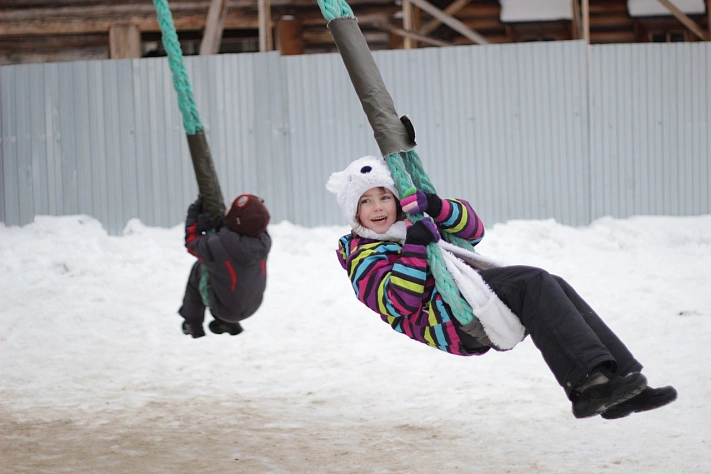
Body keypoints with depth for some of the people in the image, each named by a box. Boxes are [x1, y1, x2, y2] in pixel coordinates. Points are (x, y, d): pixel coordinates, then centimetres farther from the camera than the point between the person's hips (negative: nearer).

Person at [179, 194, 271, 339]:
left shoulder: (215, 246, -36)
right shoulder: (264, 241, -25)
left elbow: (192, 242, -12)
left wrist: (193, 215, 2)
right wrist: (221, 226, -14)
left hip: (224, 309, -4)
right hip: (252, 306, 4)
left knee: (199, 269, 17)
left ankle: (192, 323, 34)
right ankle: (229, 324, 35)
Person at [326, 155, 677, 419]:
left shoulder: (419, 224, 31)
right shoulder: (363, 260, 9)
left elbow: (473, 230, 18)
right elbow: (401, 303, -9)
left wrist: (437, 207, 0)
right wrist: (414, 248, -19)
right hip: (446, 318, -8)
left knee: (553, 288, -17)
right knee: (535, 282, -26)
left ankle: (621, 380, -25)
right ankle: (589, 380, -40)